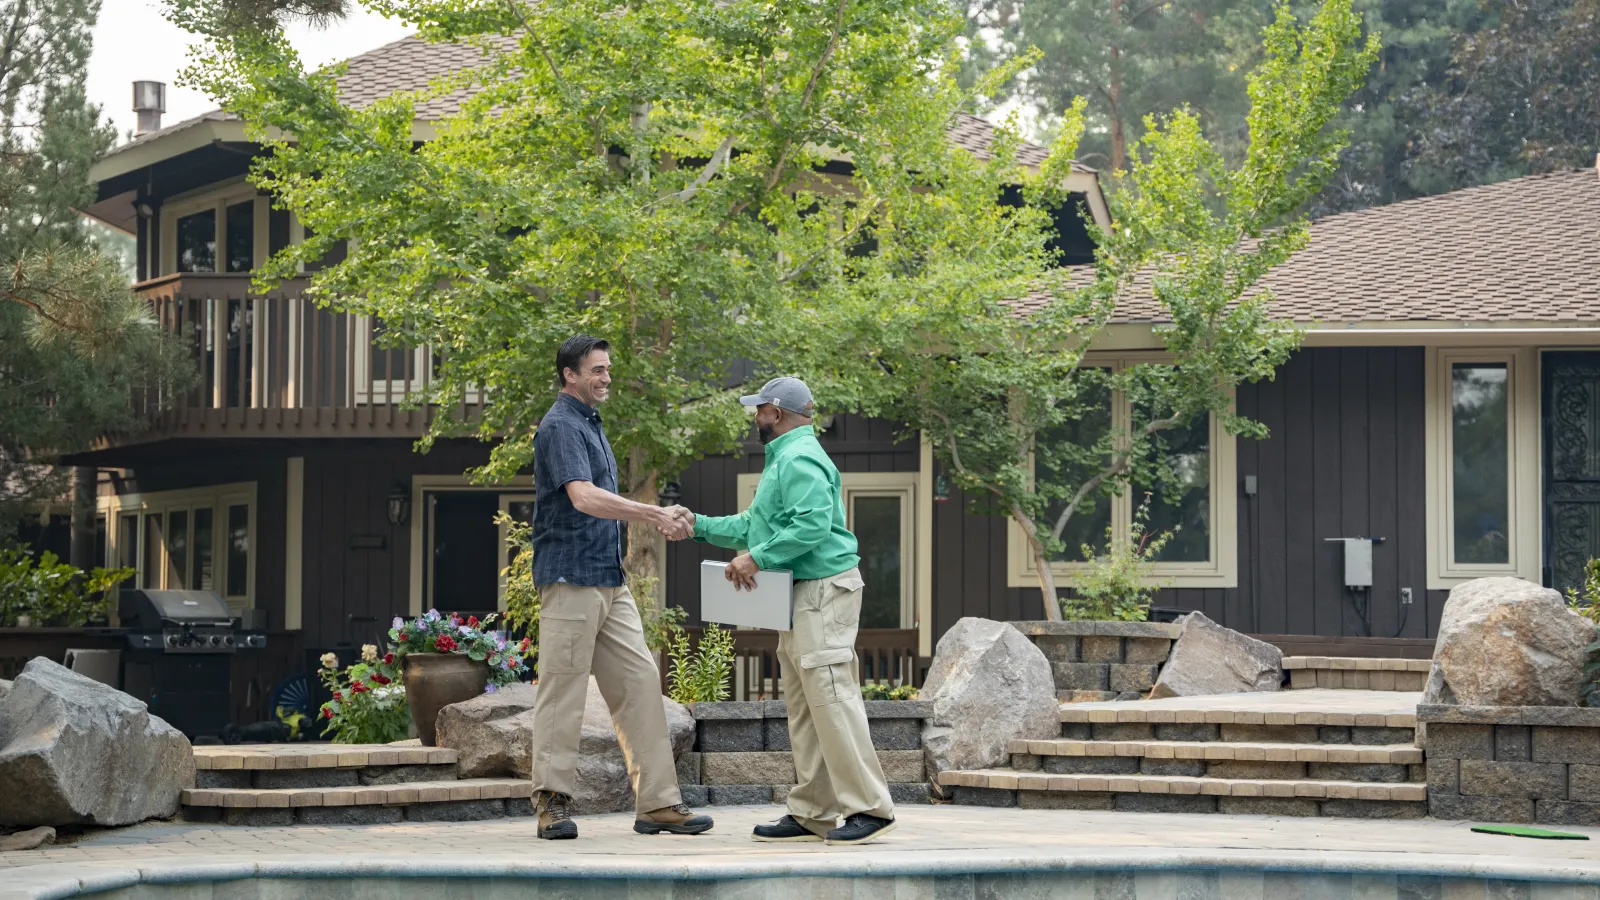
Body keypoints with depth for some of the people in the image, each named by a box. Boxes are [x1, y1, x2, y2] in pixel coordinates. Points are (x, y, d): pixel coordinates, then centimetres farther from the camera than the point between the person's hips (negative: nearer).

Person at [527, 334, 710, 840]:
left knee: (639, 683, 4)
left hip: (609, 580, 9)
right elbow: (583, 498, -25)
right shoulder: (561, 426, -11)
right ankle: (553, 803, 1)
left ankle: (658, 803, 4)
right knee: (563, 690, -5)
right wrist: (655, 515, -26)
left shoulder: (591, 424, 19)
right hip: (572, 577, -9)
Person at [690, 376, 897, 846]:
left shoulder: (800, 460, -13)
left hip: (823, 592, -11)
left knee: (831, 698, -14)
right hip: (799, 597, 11)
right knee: (802, 708, 11)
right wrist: (700, 525, 26)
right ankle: (812, 815, 14)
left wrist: (757, 557, -22)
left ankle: (869, 808, -14)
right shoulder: (783, 459, 23)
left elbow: (813, 525, -25)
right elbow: (755, 525, 30)